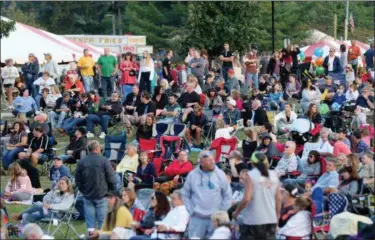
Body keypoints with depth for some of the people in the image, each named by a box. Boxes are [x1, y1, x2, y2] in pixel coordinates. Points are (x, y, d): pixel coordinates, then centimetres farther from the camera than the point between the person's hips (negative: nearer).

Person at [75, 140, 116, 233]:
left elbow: (78, 180, 6)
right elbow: (111, 178, -8)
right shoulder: (104, 161, -11)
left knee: (90, 219, 7)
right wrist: (112, 190, 7)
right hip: (102, 194, -3)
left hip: (87, 195, 3)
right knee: (102, 218, 3)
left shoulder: (82, 162, 0)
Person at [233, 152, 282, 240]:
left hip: (253, 220, -5)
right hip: (271, 220, 5)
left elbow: (247, 198, -14)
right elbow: (279, 198, 7)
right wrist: (277, 215, 19)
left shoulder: (251, 175, -8)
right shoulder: (274, 175, 7)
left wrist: (236, 212, -1)